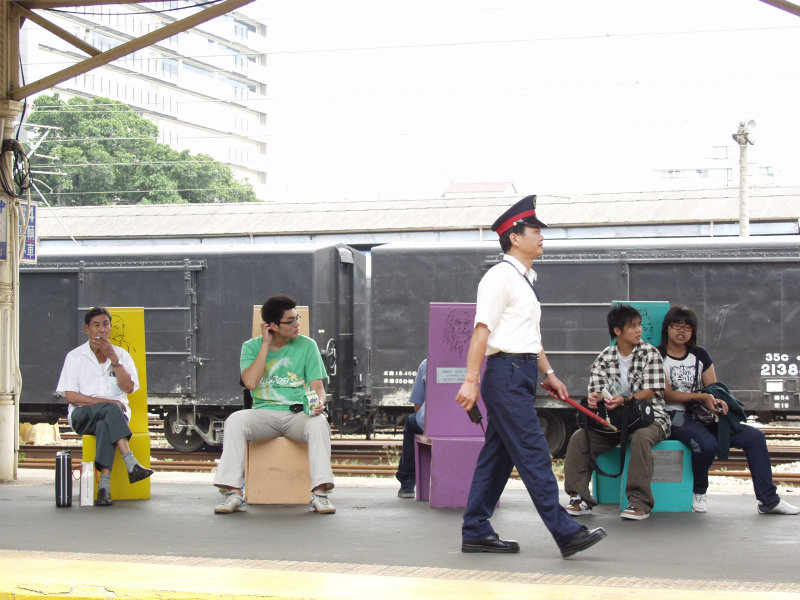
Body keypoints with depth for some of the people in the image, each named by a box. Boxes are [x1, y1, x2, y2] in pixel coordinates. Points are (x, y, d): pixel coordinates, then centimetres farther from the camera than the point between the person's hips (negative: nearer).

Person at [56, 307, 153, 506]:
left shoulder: (121, 354, 16)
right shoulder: (75, 357, 9)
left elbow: (129, 388, -1)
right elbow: (71, 396, -2)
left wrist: (113, 358, -7)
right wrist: (106, 402, -13)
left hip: (117, 413, 1)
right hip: (83, 416, -1)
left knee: (106, 425, -36)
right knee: (112, 410, -35)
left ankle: (104, 487, -47)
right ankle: (131, 464, -47)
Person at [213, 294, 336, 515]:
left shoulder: (307, 346, 7)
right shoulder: (252, 347, 7)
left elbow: (317, 387, 4)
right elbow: (250, 382, -10)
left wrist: (319, 402, -21)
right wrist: (266, 345, -7)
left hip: (298, 414, 0)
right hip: (264, 413, 0)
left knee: (319, 422, -34)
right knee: (235, 420, -30)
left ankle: (320, 492, -38)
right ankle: (234, 492, -34)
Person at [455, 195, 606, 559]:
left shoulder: (526, 279, 19)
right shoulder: (501, 277, -11)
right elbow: (482, 330, -17)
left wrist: (548, 373, 26)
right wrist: (471, 381, -22)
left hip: (522, 376, 10)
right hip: (507, 374, -10)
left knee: (499, 455, 11)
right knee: (533, 455, -10)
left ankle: (476, 532, 15)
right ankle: (566, 533, -12)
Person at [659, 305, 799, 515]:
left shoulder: (700, 355, 17)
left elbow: (713, 389, 14)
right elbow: (667, 394, -8)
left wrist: (718, 401, -11)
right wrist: (702, 396, -18)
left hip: (703, 417, 6)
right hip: (674, 417, -6)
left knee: (754, 436, -11)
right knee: (707, 444, -36)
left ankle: (768, 500, -10)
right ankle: (699, 492, -8)